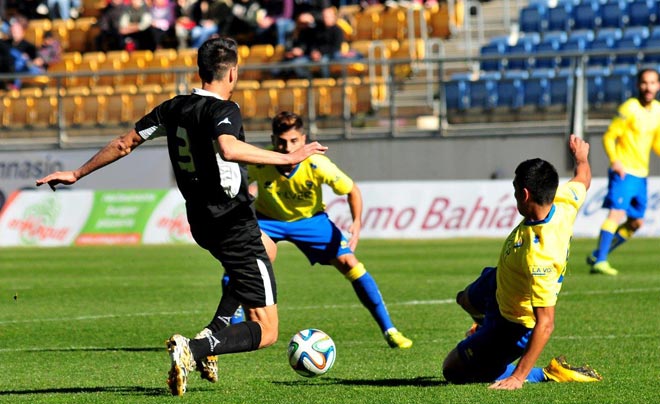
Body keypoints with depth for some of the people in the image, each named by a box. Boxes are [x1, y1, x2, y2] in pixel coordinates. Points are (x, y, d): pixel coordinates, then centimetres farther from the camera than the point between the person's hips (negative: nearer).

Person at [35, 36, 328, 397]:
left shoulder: (174, 109, 6)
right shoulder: (223, 110, -15)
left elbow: (124, 143, 13)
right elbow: (228, 149, -37)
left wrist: (78, 174, 24)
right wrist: (287, 158, -34)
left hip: (201, 226, 8)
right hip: (235, 227, -8)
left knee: (265, 246, 40)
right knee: (265, 332, -5)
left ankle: (218, 331, 24)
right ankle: (193, 350, -30)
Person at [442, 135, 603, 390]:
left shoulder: (538, 255, -47)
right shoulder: (564, 200, -25)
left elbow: (545, 323, -43)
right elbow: (583, 178, 2)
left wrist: (518, 378, -40)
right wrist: (581, 156, 26)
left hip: (513, 326, -9)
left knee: (453, 371, 4)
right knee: (467, 299, 36)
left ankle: (546, 375, 5)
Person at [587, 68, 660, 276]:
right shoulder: (630, 108, -12)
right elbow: (609, 137, -11)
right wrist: (615, 161, -26)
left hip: (641, 174, 8)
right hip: (623, 171, -8)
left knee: (636, 222, 12)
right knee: (617, 213, -20)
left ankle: (597, 256, 22)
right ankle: (600, 261, -21)